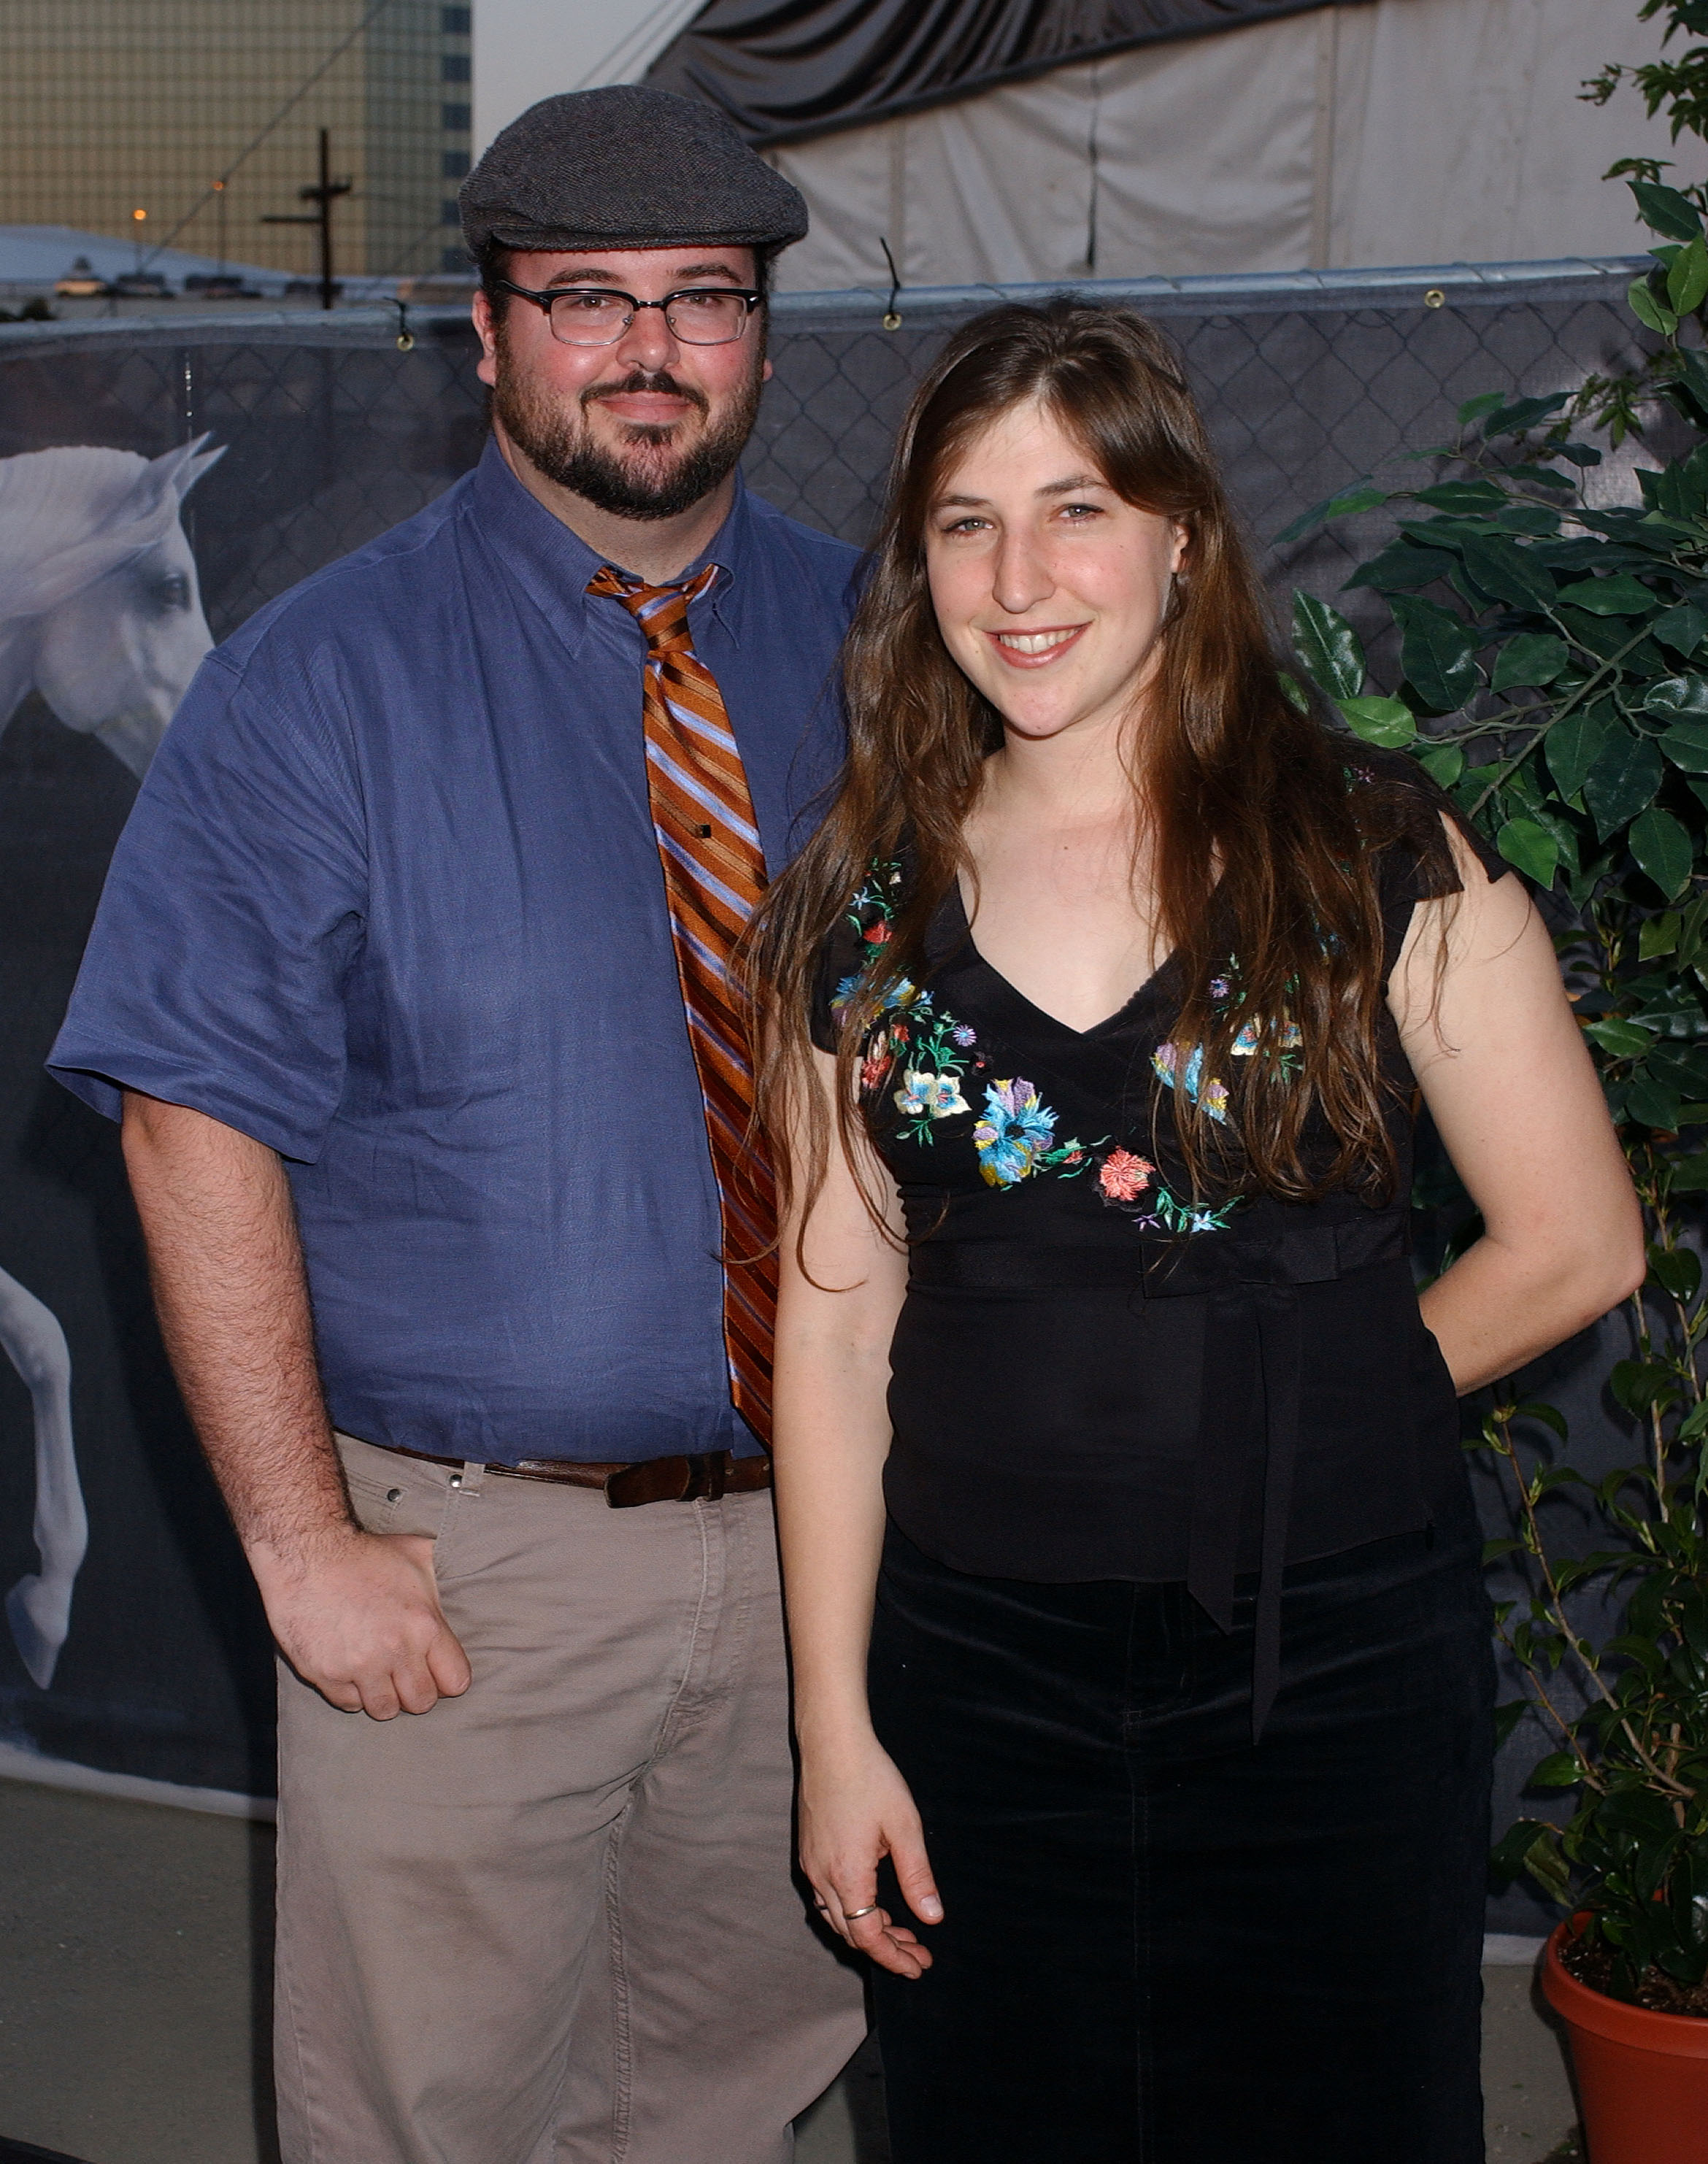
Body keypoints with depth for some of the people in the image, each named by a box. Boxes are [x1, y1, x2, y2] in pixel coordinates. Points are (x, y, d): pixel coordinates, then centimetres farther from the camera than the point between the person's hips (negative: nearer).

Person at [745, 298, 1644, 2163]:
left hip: (1333, 1669, -1)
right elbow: (834, 1323, 1)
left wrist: (1297, 1411, 2)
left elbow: (1575, 1243, -2)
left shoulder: (1376, 857, -4)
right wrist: (836, 1726, 0)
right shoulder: (863, 908, 3)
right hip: (978, 1672, 2)